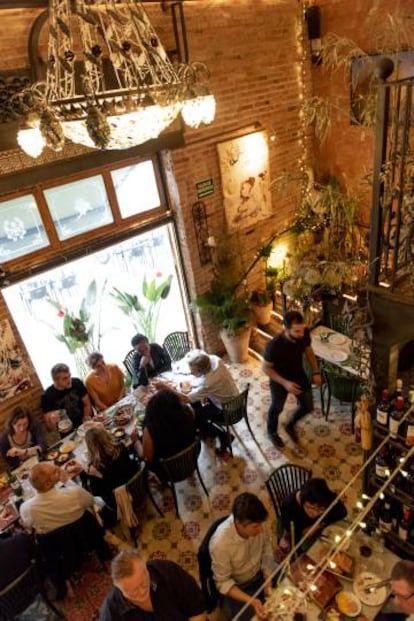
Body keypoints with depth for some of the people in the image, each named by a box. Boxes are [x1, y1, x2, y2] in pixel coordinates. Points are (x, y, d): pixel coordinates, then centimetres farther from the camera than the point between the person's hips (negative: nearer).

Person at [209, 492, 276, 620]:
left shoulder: (255, 523, -25)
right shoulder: (221, 543, -37)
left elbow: (266, 546, -5)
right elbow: (223, 583, -22)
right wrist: (251, 601, -31)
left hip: (261, 572, 4)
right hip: (238, 586, -4)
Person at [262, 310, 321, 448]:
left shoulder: (305, 333, -24)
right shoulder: (274, 346, -39)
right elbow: (265, 368, -22)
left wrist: (316, 372, -4)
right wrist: (285, 383, -27)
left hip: (299, 375, 5)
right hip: (280, 381, -4)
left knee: (308, 407, 20)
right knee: (277, 408, 22)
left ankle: (290, 426, 50)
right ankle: (272, 431, 54)